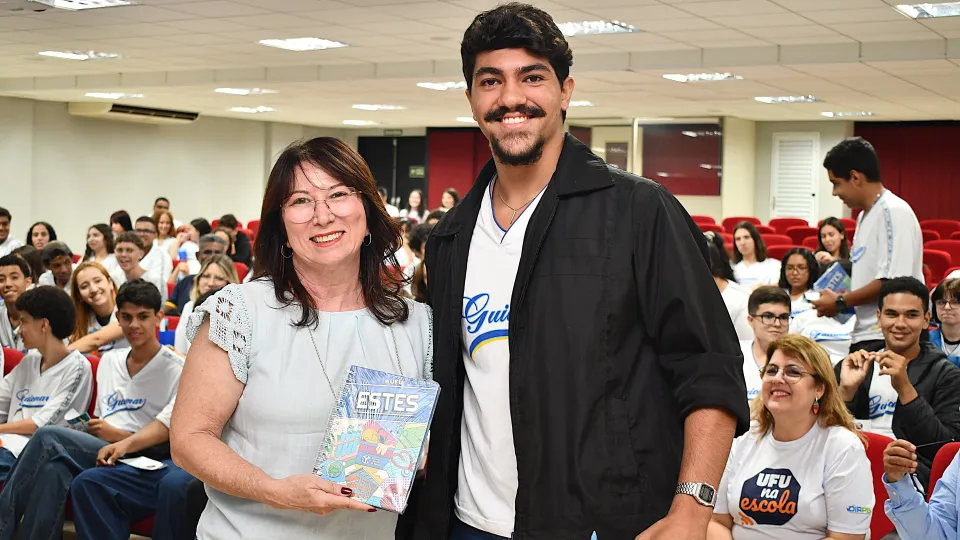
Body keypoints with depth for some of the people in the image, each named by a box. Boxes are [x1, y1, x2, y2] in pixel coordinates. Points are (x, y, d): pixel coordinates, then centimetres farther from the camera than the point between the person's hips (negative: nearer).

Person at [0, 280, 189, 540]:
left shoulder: (176, 369, -1)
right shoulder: (109, 361, 21)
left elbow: (167, 427, -11)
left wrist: (122, 439, -22)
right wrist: (90, 428, 0)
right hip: (100, 453, 5)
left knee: (49, 438, -24)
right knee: (54, 470, -30)